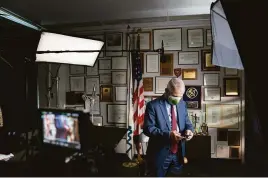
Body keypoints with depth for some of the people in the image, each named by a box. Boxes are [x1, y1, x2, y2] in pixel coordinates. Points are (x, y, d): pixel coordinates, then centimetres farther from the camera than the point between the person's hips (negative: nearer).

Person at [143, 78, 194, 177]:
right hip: (160, 154, -4)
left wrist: (188, 129, -12)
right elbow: (148, 128, -18)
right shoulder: (153, 105, -13)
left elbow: (186, 122, 12)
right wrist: (167, 135, -29)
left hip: (178, 153, 5)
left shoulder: (182, 104, 5)